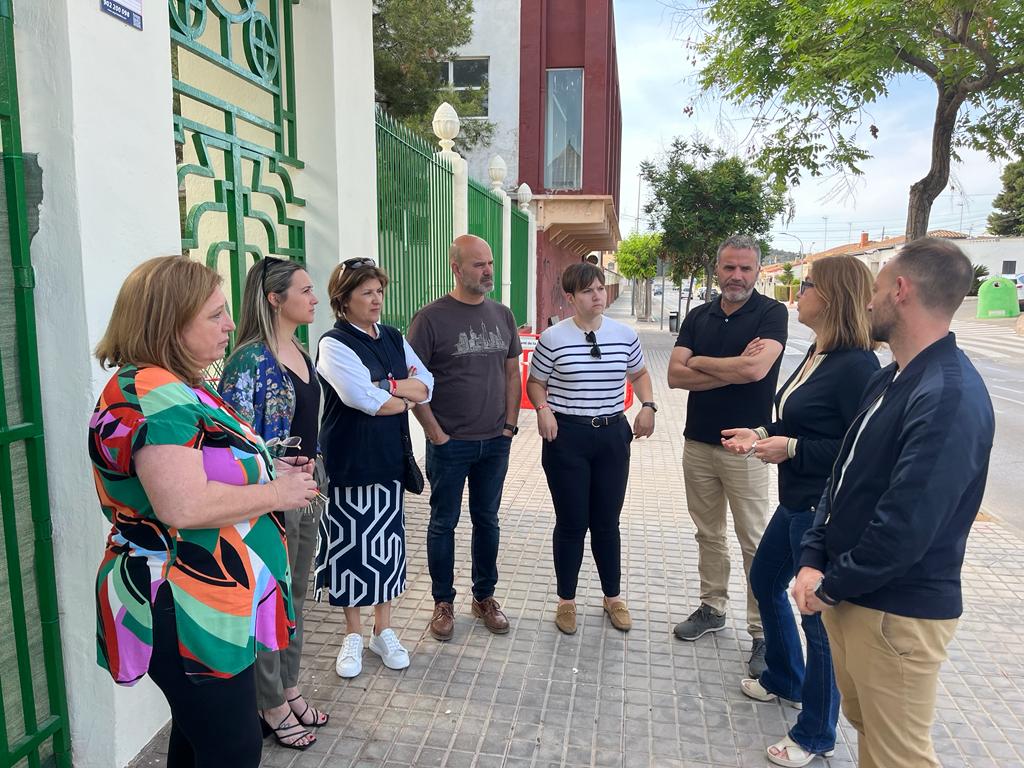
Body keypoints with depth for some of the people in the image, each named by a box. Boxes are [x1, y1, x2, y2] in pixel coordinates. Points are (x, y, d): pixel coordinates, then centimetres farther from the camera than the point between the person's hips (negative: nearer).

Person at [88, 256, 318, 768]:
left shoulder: (176, 388, 11)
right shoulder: (150, 393, -22)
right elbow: (184, 505, -31)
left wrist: (268, 474, 7)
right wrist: (274, 494, -17)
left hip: (204, 606, 10)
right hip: (188, 616, -10)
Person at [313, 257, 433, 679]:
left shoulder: (393, 338, 8)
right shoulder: (334, 344, -11)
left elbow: (426, 384, 0)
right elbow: (367, 401, -23)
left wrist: (385, 385, -16)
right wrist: (406, 395, -6)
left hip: (389, 459, 5)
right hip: (348, 463, -5)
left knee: (387, 543, 12)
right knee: (351, 546, 6)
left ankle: (383, 631, 29)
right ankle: (353, 635, 26)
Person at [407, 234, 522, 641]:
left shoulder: (502, 315, 5)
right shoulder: (432, 317, -10)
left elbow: (512, 373, 11)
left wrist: (510, 424, 4)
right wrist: (435, 432, -12)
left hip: (496, 442, 4)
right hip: (450, 443, -4)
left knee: (487, 520, 15)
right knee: (444, 523, 9)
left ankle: (484, 597, 31)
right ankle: (443, 603, 25)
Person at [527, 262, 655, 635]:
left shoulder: (625, 334, 2)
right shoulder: (553, 338, -7)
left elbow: (639, 373, 18)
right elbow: (535, 383, 4)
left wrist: (648, 405, 2)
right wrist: (543, 409, -15)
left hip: (612, 436, 3)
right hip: (566, 437, -2)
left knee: (607, 521, 13)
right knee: (571, 522, 6)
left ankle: (613, 596, 33)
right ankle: (566, 600, 26)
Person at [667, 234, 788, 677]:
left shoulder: (771, 313, -6)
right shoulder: (698, 317, 7)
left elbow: (756, 368, -23)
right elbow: (675, 375, -4)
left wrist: (700, 362, -9)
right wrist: (733, 368, -14)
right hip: (698, 442, 5)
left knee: (754, 540, 2)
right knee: (708, 533, 16)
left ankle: (763, 632, 14)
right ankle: (713, 608, 32)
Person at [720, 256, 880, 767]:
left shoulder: (856, 365, -21)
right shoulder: (817, 353, 7)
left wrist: (792, 449, -22)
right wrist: (763, 435, 6)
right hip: (795, 503, 10)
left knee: (818, 615, 5)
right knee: (765, 581, 25)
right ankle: (784, 679, 48)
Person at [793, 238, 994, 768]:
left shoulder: (950, 396, -24)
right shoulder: (890, 379, 9)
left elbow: (907, 525, -27)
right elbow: (843, 477, 8)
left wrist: (831, 585, -14)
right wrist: (813, 561, -3)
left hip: (897, 613, -8)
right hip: (848, 595, 9)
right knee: (865, 724, 24)